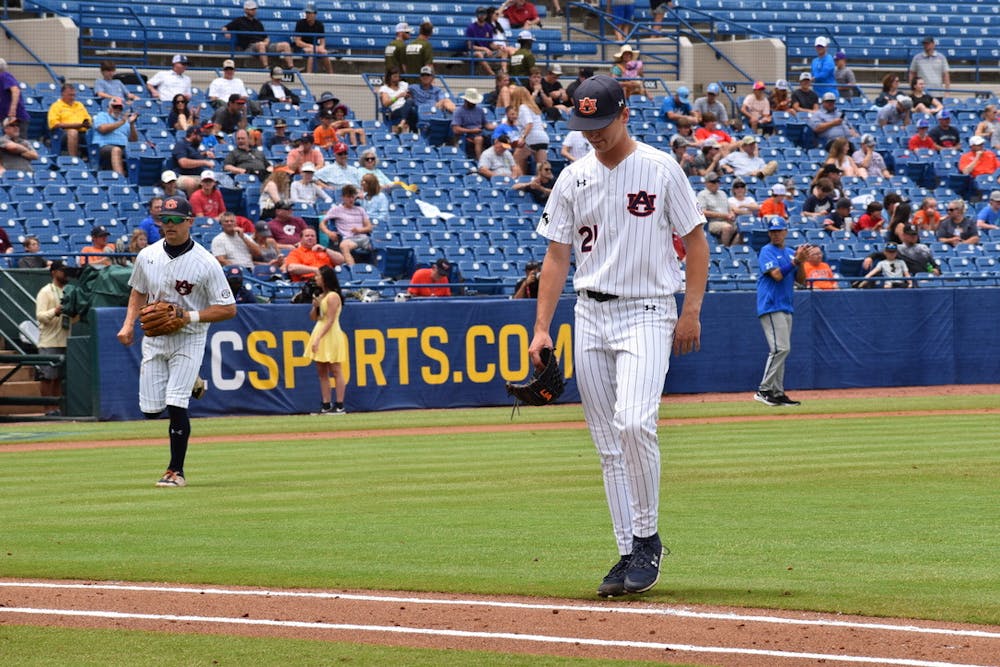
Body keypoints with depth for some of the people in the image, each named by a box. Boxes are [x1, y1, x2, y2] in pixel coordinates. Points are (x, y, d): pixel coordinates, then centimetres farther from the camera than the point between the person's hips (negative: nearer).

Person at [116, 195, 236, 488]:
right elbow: (138, 293, 17)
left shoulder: (206, 263, -13)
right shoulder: (147, 256, 1)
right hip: (154, 339, 5)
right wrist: (128, 324, 1)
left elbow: (228, 309, -12)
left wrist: (189, 316, -22)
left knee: (175, 405, -16)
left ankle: (176, 470, -3)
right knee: (150, 409, 3)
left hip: (188, 340, -5)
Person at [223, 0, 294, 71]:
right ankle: (265, 68, -51)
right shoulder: (239, 21, 11)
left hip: (264, 46, 6)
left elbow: (266, 38, 24)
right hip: (248, 48, -6)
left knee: (285, 45, -8)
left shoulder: (258, 23, 25)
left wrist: (266, 42, -1)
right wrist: (226, 33, -16)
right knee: (261, 44, -41)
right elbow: (224, 28, 8)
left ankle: (291, 68, -18)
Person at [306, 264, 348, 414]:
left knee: (336, 371, -7)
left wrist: (318, 338, -21)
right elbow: (313, 318, 19)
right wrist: (315, 306, -1)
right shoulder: (321, 296, 15)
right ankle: (326, 406, 10)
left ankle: (339, 406, -7)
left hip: (331, 336, -9)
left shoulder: (333, 296, -13)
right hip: (319, 336, 9)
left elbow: (330, 321, -18)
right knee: (322, 372, 8)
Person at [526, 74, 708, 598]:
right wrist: (541, 328, 0)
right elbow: (557, 255, 8)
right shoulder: (573, 179, 8)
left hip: (647, 314, -5)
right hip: (590, 315, 5)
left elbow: (695, 240, 0)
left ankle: (648, 538, -9)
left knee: (633, 423, -23)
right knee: (608, 444, 5)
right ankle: (629, 553, 11)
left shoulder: (660, 169, -3)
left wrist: (691, 311, -8)